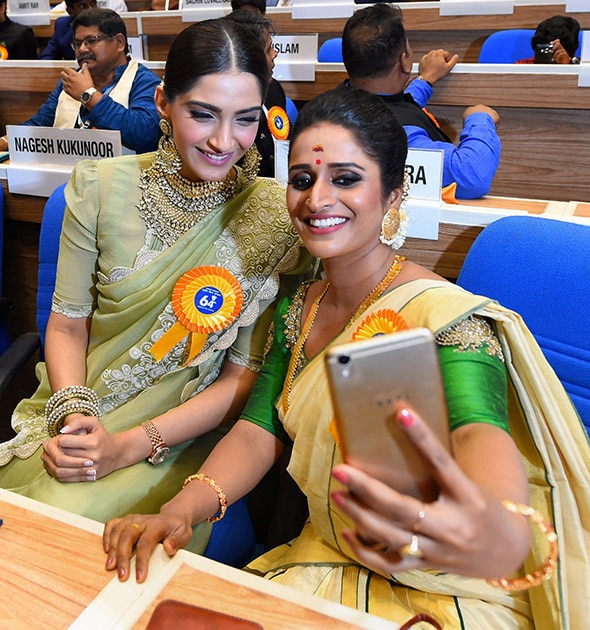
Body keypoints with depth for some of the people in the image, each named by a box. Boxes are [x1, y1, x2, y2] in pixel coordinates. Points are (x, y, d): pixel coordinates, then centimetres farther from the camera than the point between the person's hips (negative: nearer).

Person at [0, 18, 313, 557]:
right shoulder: (102, 187, -5)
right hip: (76, 408, 3)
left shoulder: (276, 216, -11)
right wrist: (74, 416, -16)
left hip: (182, 433, -2)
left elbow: (246, 374, -9)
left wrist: (129, 446, -16)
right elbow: (68, 322, 3)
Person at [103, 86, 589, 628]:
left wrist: (503, 532, -61)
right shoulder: (300, 308, 0)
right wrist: (179, 511, -20)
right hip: (323, 563, 5)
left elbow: (480, 431, -39)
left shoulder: (449, 319, -21)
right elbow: (258, 430, -2)